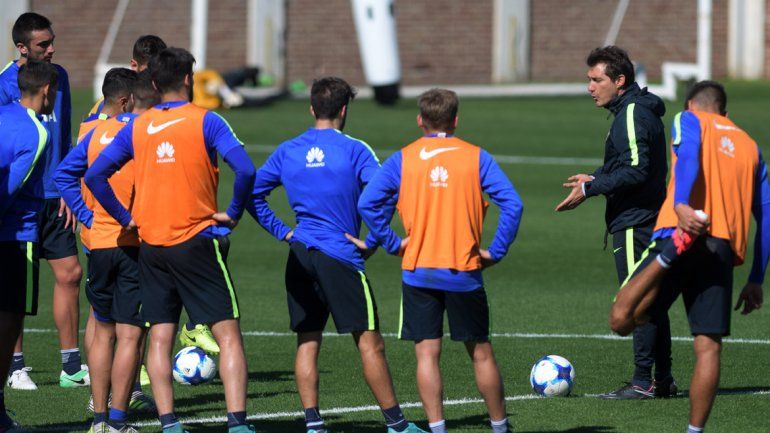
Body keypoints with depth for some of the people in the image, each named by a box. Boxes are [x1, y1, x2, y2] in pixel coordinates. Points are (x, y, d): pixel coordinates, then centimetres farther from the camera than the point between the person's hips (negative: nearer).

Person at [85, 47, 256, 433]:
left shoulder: (136, 128, 6)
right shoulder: (205, 121, -6)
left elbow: (95, 175, 2)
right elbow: (245, 169, -18)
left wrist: (125, 217, 8)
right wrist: (233, 213, -5)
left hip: (151, 243, 4)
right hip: (197, 241, -4)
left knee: (159, 338, 8)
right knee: (228, 335, -2)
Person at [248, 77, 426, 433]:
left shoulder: (287, 152, 8)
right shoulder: (353, 150, -5)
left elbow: (252, 192, 10)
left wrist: (281, 231, 9)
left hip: (300, 255, 5)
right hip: (340, 256, -5)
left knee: (307, 341, 9)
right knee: (369, 342, -1)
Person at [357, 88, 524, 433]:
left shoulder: (403, 159, 1)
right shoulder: (476, 157, 1)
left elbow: (368, 203, -8)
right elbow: (512, 204, -8)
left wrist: (392, 244, -2)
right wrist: (495, 252, -3)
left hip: (418, 271, 0)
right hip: (465, 272, 0)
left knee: (427, 353, 1)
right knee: (481, 353, 11)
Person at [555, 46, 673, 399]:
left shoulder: (632, 115, -16)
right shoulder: (642, 110, 16)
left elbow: (635, 171, -24)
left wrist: (590, 188, -19)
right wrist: (596, 179, 16)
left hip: (633, 224, -10)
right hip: (649, 220, 10)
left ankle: (643, 382, -5)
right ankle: (663, 379, 17)